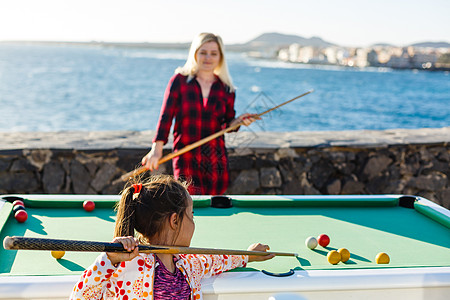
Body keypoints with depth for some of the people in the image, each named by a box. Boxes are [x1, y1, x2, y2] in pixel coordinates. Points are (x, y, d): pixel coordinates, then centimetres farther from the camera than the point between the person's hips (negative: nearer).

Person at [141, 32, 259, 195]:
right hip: (186, 159, -2)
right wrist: (157, 149, -10)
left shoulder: (226, 89, 6)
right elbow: (166, 115, -3)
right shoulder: (180, 81, -1)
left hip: (216, 160, 3)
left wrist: (238, 121, -8)